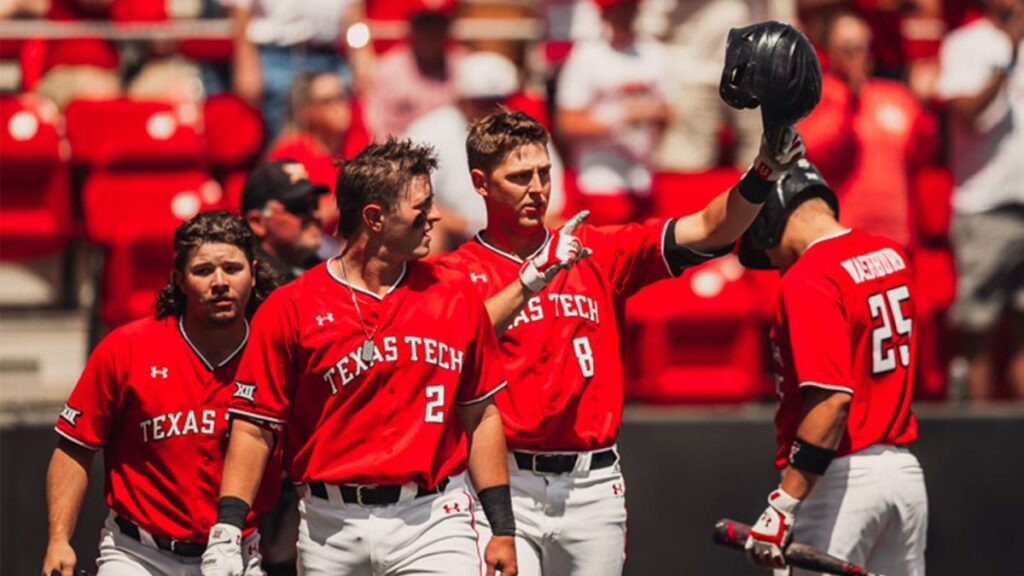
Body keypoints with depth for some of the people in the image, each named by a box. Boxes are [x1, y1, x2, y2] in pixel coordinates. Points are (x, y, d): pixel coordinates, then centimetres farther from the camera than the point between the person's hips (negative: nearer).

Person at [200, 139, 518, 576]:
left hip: (432, 523, 1)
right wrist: (226, 532, -9)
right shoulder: (292, 309, -1)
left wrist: (503, 528, 9)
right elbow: (254, 427, 0)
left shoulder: (456, 298, 8)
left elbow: (480, 417, 13)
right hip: (331, 528, -1)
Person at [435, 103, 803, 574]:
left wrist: (763, 172, -12)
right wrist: (532, 279, -28)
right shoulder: (460, 271, 2)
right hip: (507, 485, -3)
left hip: (594, 486, 4)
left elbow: (705, 232, 3)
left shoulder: (599, 252, 11)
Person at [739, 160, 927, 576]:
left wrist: (784, 505, -26)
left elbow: (832, 399, -24)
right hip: (904, 469, 9)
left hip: (842, 478, -9)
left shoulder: (807, 281, -16)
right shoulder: (891, 256, 9)